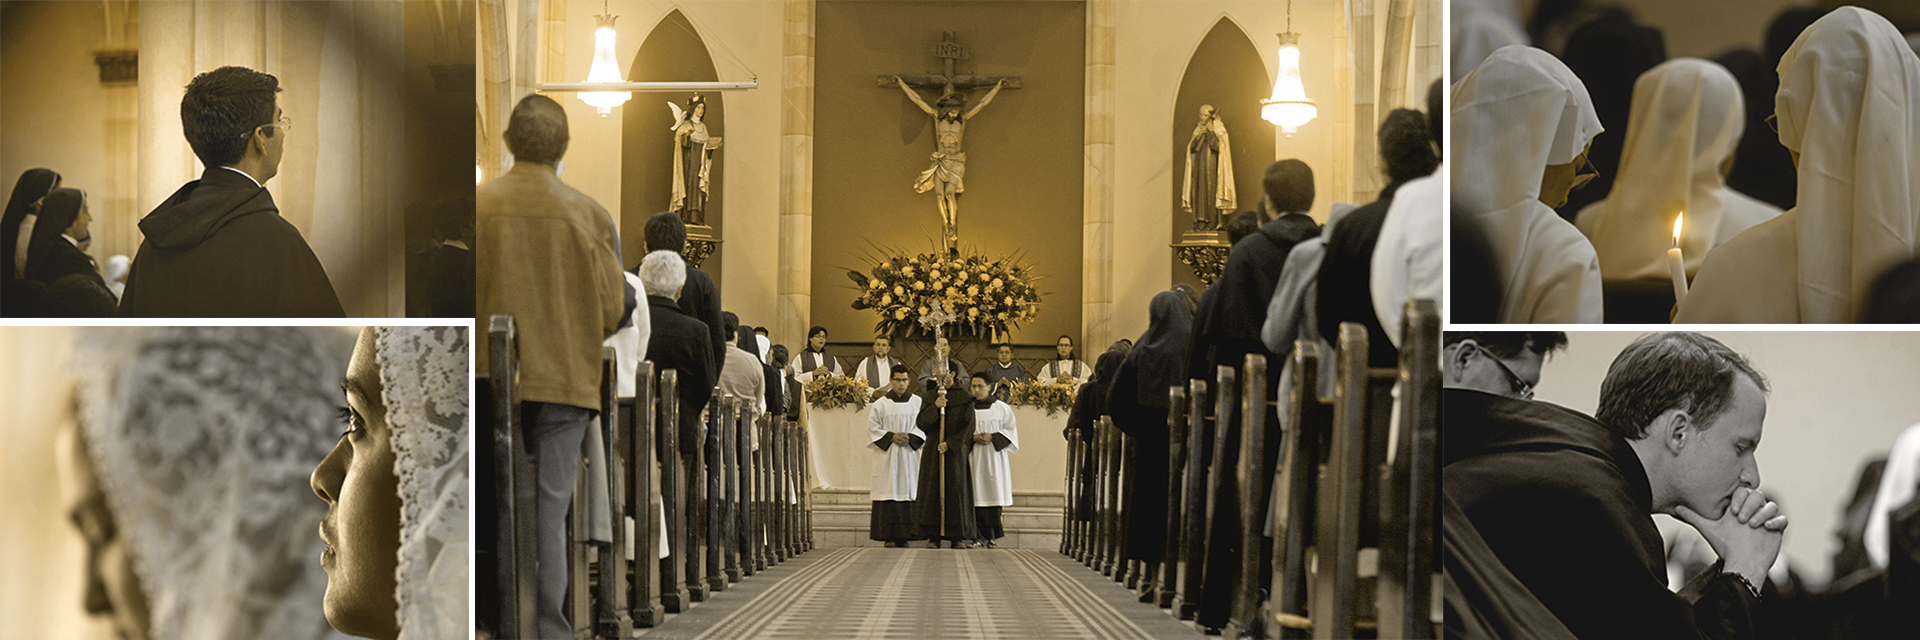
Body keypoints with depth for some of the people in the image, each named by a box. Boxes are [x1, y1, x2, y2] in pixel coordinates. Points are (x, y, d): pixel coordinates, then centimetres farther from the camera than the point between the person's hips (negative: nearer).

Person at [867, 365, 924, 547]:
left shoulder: (917, 402, 8)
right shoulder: (881, 404, 3)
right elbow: (873, 428, 1)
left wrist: (910, 438, -9)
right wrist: (891, 437, -11)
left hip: (909, 455, 2)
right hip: (887, 455, -2)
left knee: (908, 490, -2)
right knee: (889, 492, -6)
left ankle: (904, 535, 1)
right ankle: (889, 536, -5)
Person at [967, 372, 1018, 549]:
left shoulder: (1002, 408, 5)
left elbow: (1011, 431, 4)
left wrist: (992, 437, -10)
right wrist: (973, 438, -10)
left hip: (994, 457, -1)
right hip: (973, 457, 1)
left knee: (993, 494, -5)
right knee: (977, 497, -5)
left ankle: (993, 537, -2)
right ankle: (981, 536, -3)